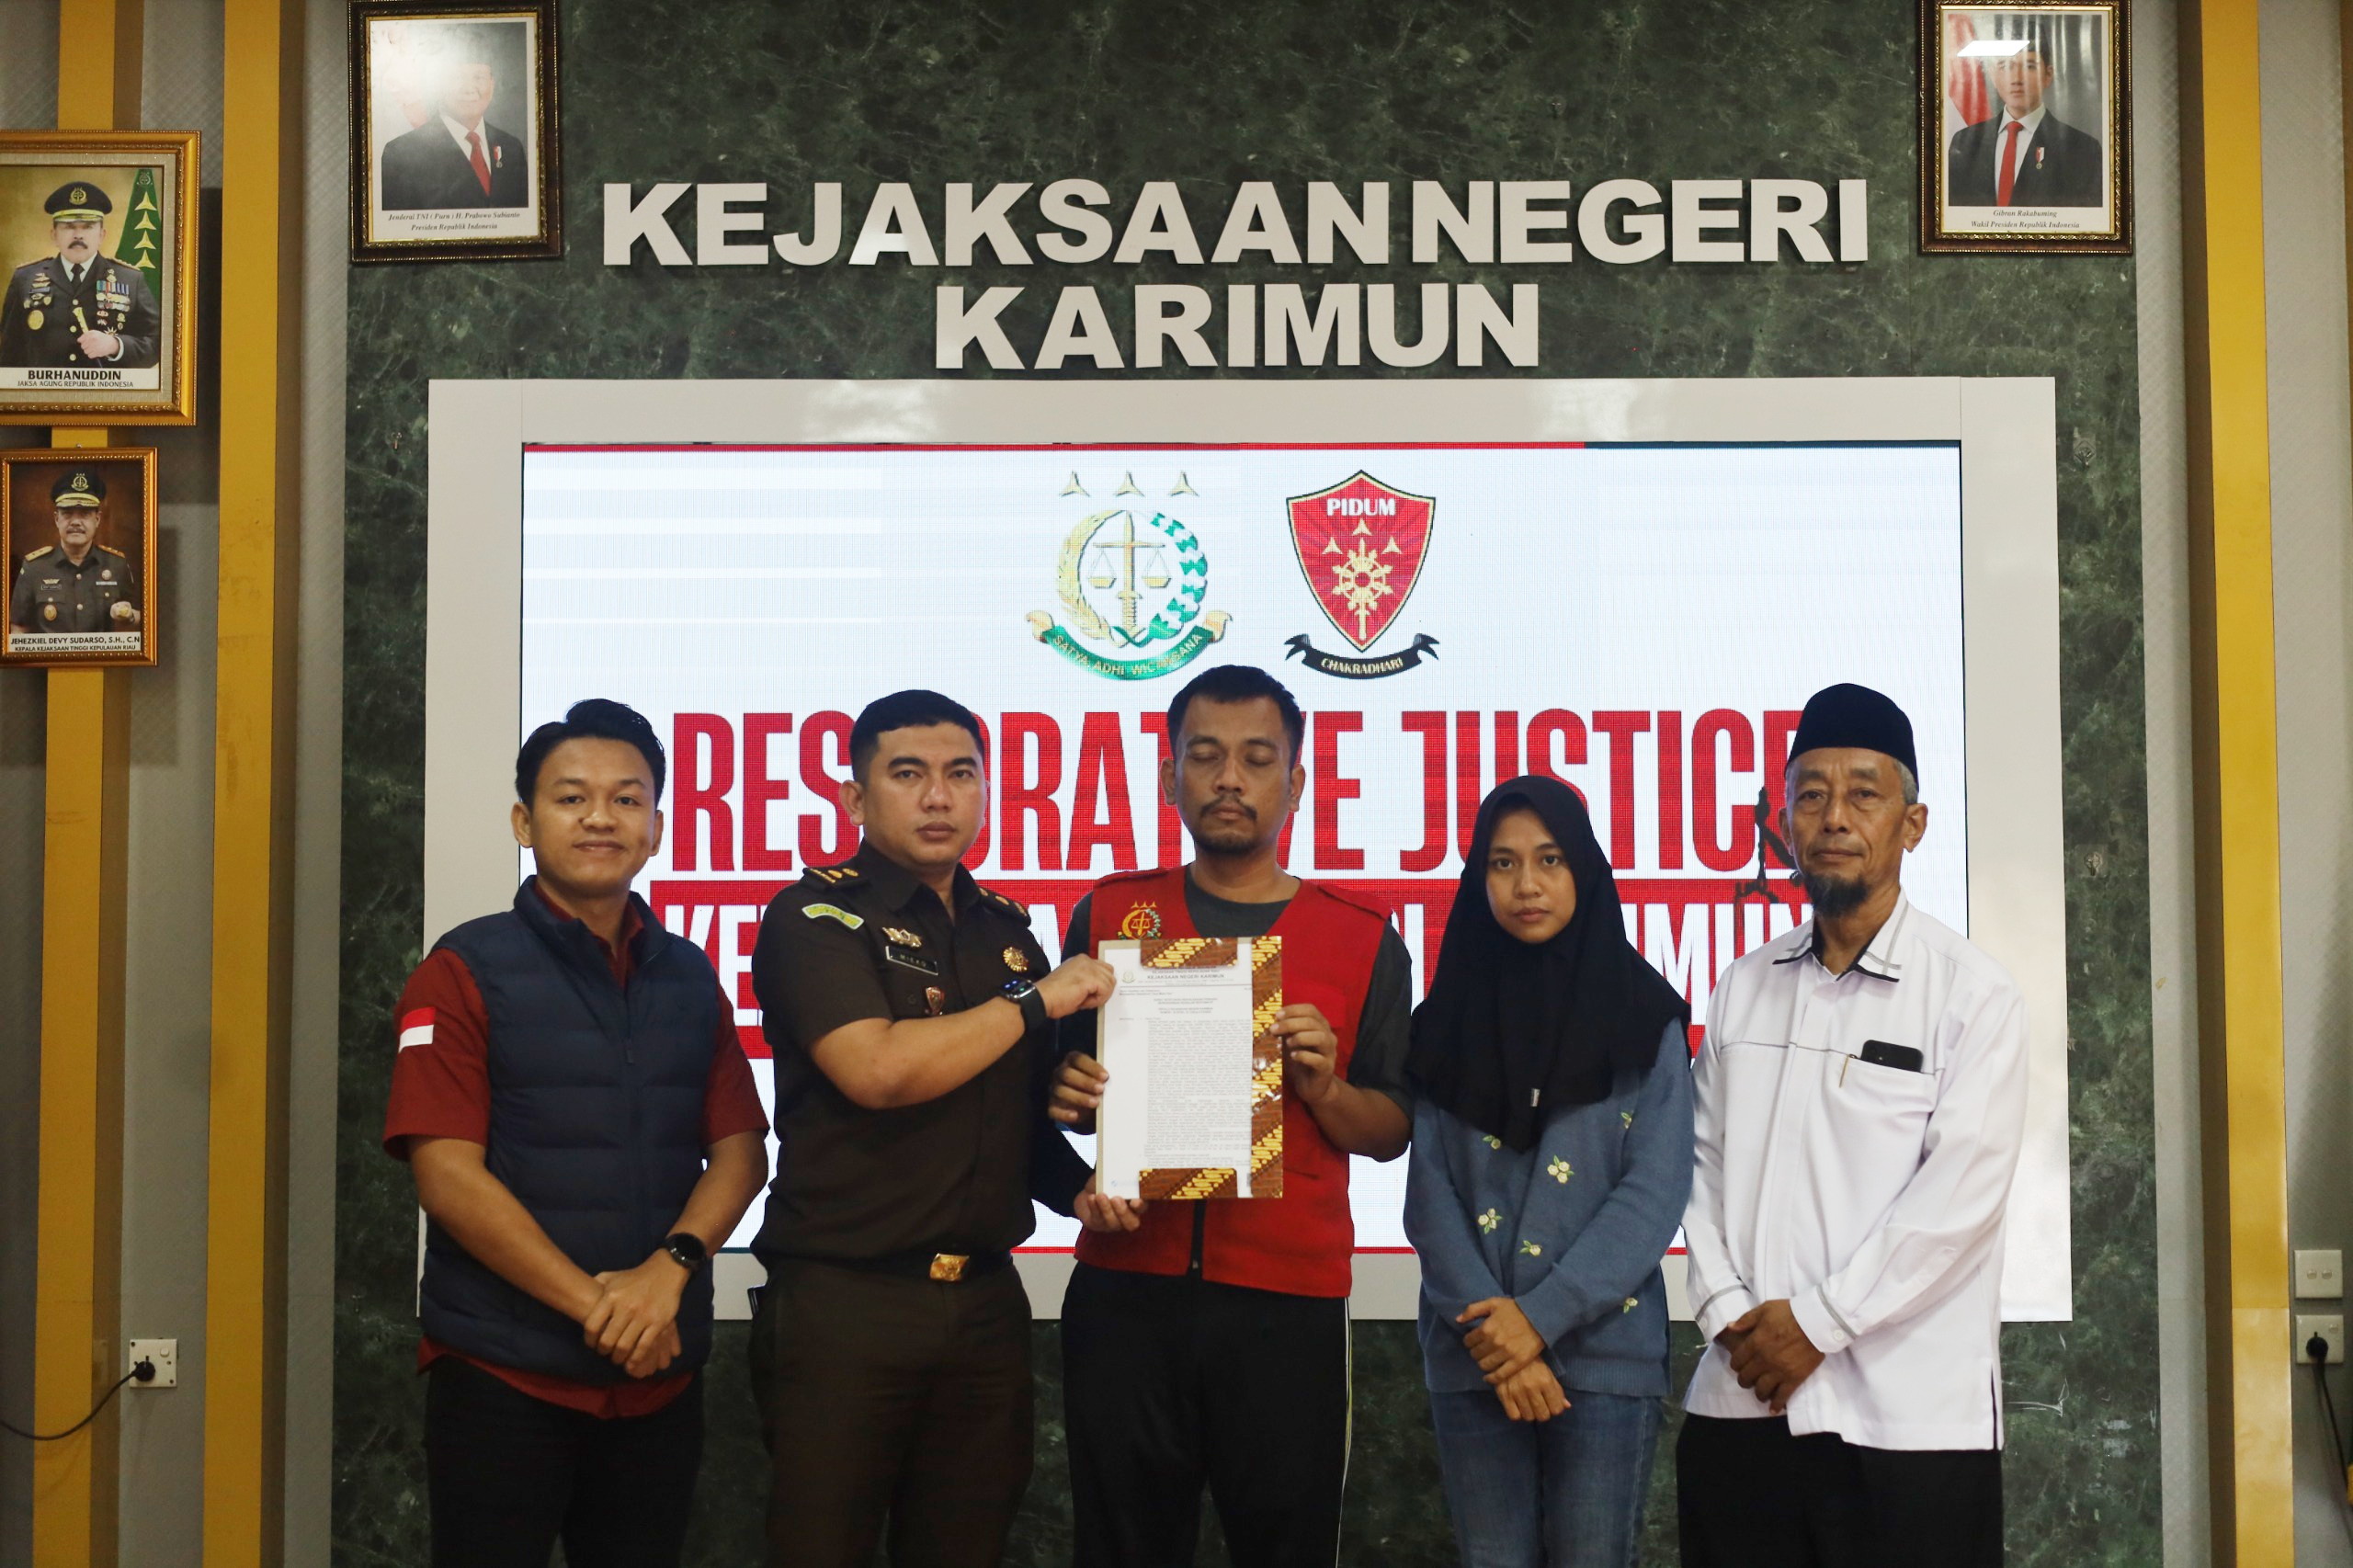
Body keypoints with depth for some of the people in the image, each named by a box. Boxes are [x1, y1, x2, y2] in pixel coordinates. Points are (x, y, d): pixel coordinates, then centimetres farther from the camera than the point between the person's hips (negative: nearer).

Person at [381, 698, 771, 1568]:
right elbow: (447, 1174, -11)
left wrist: (670, 1268, -13)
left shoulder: (689, 978, 10)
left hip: (660, 1378, 4)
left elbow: (739, 1153, 6)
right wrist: (595, 1304, -16)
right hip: (500, 1376, -4)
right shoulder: (467, 972, -4)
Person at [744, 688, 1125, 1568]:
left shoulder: (1006, 929, 14)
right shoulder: (816, 917, -6)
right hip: (842, 1301, -6)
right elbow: (878, 1069, -21)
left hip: (985, 1302, 6)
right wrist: (1037, 1000, -13)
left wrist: (1075, 1188, 3)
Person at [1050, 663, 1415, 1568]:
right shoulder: (1110, 914, 8)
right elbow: (1060, 1085, 14)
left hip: (1289, 1305, -1)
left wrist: (1322, 1088, -13)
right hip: (1125, 1291, 1)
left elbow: (1391, 1135, 6)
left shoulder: (1363, 939, 5)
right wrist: (1069, 1093, -8)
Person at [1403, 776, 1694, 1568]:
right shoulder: (1447, 1021, 6)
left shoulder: (1645, 1015, 1)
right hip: (1473, 1355, 2)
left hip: (1605, 1350, -2)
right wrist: (1492, 1330, -11)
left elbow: (1656, 1191, -6)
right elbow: (1429, 1195, 1)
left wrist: (1542, 1315, -13)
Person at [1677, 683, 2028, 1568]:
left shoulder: (1973, 995, -2)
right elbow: (1702, 1160, 9)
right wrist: (1728, 1312, -5)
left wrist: (1816, 1321, -12)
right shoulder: (1744, 989, 13)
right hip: (1739, 1404, 4)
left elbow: (1959, 1194, -10)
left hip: (1907, 1421, -4)